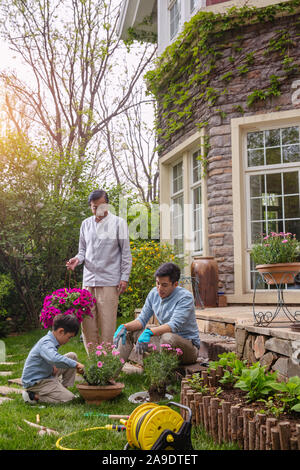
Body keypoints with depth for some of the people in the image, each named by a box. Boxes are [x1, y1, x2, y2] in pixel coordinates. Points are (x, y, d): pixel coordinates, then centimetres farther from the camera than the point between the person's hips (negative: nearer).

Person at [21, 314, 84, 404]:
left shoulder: (51, 341, 6)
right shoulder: (46, 344, -25)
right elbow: (55, 359, -46)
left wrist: (53, 366, 2)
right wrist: (76, 364, -38)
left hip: (47, 375, 10)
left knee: (72, 356, 7)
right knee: (69, 398, -19)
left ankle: (63, 388, 8)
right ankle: (33, 396, -10)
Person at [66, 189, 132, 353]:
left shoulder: (118, 223, 1)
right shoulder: (86, 224, 13)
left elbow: (126, 252, 2)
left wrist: (124, 277, -4)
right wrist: (77, 259, -2)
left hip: (109, 281, -4)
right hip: (88, 280, 4)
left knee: (107, 323, -5)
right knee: (86, 322, 4)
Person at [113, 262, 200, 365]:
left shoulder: (185, 297, -20)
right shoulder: (154, 293, 0)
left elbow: (174, 325, -31)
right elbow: (142, 319, 4)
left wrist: (149, 332, -43)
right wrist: (124, 327, -15)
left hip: (188, 344, -7)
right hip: (163, 338, 7)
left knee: (168, 337, -39)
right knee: (129, 331, 1)